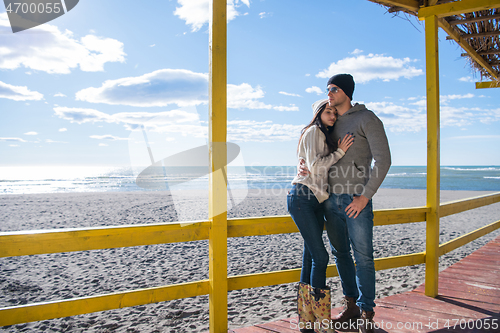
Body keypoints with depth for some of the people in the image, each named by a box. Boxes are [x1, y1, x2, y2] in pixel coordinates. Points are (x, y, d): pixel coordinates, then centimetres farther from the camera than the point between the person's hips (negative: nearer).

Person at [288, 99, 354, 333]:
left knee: (311, 256, 7)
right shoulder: (313, 132, -4)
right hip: (302, 198, -9)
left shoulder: (327, 136, 23)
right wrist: (340, 151, -9)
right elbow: (315, 166, -14)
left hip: (316, 201, 9)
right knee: (320, 256, -11)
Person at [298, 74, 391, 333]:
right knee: (340, 254, 12)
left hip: (357, 200, -6)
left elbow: (383, 160, -10)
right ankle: (351, 306, 27)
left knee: (363, 258, 1)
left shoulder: (367, 119, -4)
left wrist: (366, 196, -16)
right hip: (331, 200, 6)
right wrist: (303, 166, -4)